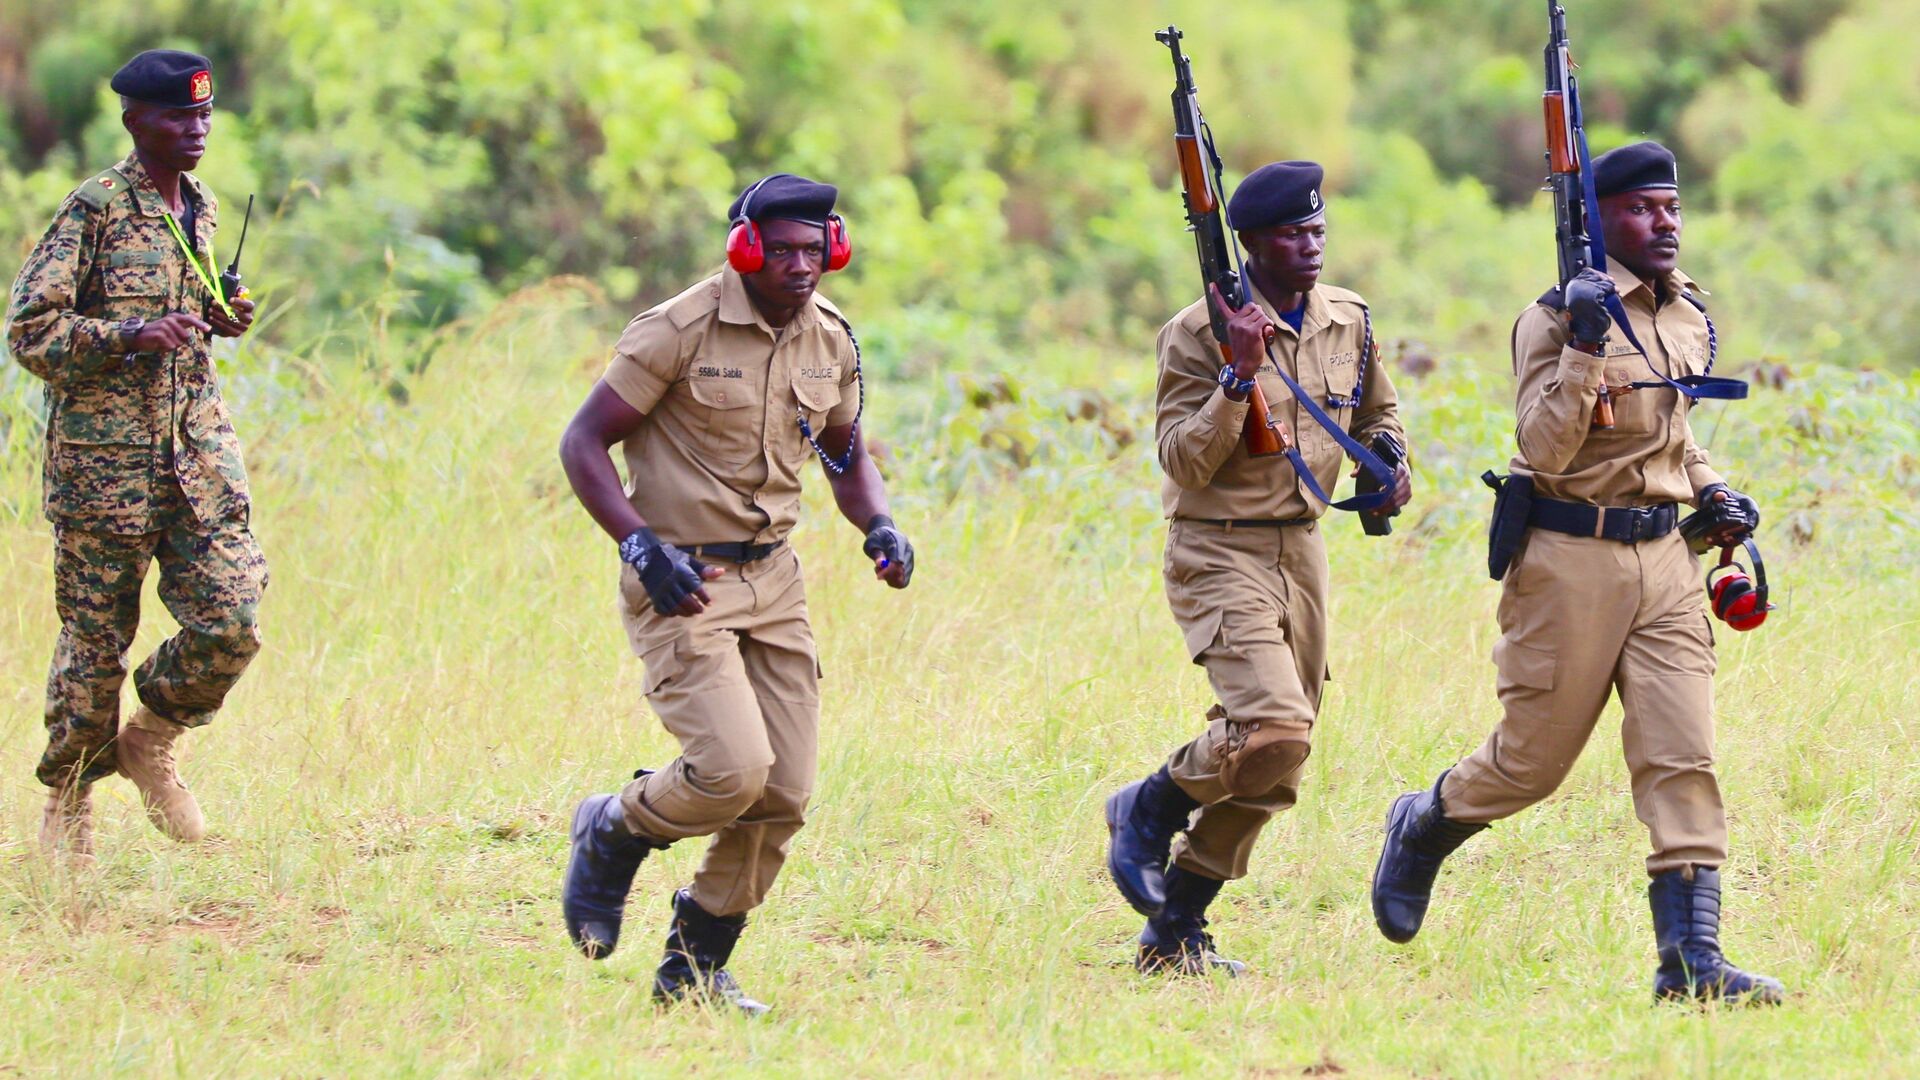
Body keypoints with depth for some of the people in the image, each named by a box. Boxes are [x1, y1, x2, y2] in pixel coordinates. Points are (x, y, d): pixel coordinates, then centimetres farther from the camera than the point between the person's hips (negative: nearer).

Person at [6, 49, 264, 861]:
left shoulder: (202, 211, 12)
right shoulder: (94, 212, -9)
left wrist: (215, 320, 6)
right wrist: (133, 337, -22)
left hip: (198, 447, 5)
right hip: (105, 457, -5)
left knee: (231, 625, -7)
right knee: (95, 640, 3)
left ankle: (151, 741, 19)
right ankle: (68, 796, 22)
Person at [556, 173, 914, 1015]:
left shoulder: (831, 343, 5)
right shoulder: (681, 331, -15)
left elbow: (847, 456, 21)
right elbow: (583, 443, -12)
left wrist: (879, 527, 0)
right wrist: (641, 546, -24)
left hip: (772, 580, 6)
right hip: (678, 581, -6)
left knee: (785, 795, 1)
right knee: (733, 770, -21)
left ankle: (697, 965, 18)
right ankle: (612, 835, 11)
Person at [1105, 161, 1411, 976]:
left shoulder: (1348, 322, 7)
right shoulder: (1199, 331, -12)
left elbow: (1378, 412, 25)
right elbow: (1185, 464, -17)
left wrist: (1391, 462, 4)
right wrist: (1239, 377, -28)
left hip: (1302, 549, 7)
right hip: (1220, 552, -7)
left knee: (1273, 770, 8)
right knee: (1272, 728, -24)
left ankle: (1174, 933, 20)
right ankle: (1148, 811, 3)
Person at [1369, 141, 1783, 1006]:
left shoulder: (1687, 312, 10)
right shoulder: (1558, 317, -12)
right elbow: (1546, 450, -20)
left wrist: (1710, 491, 10)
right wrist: (1584, 346, -29)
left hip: (1665, 556, 6)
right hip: (1571, 558, -6)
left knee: (1683, 755, -6)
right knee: (1534, 759, 5)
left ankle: (1692, 954, -8)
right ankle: (1422, 829, 35)